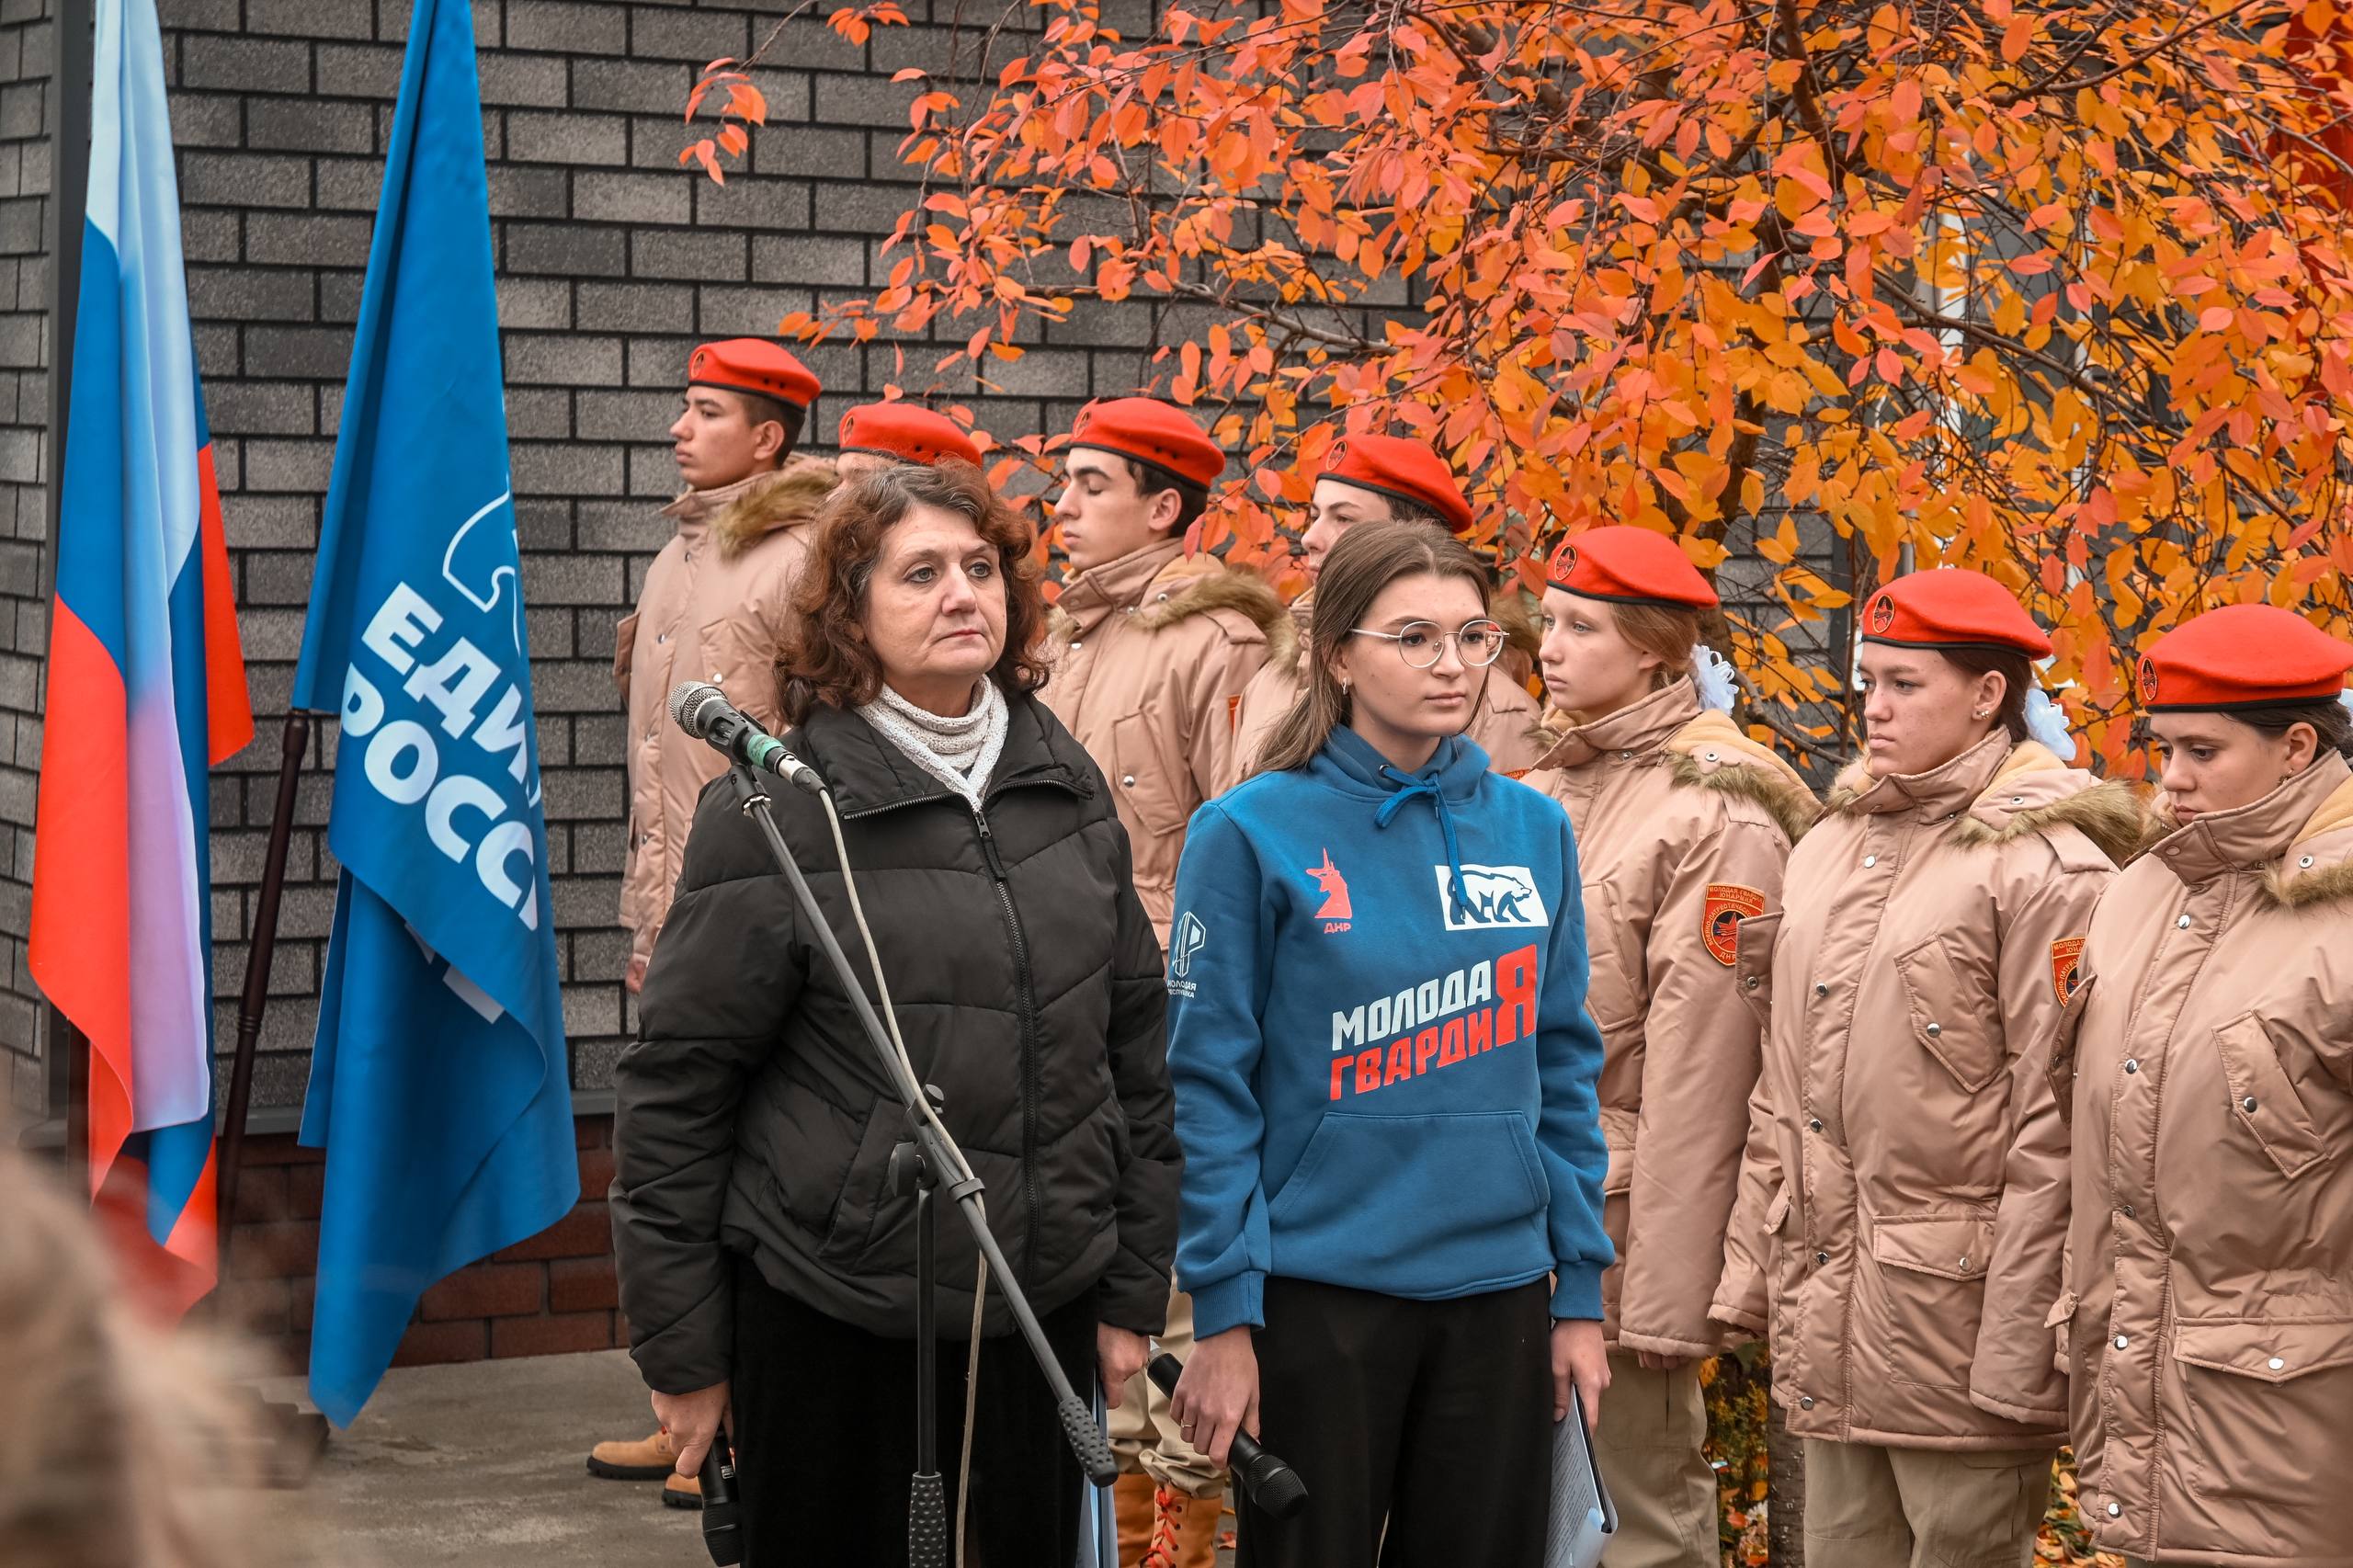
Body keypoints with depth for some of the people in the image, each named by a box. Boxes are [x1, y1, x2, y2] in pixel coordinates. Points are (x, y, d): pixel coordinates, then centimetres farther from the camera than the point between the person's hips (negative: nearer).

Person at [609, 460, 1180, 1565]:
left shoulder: (1064, 782, 7)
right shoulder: (775, 810, -8)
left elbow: (1135, 1038, 13)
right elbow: (675, 1085, -6)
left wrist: (1133, 1290, 11)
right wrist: (683, 1350, -6)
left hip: (1043, 1307, 4)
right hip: (828, 1314, -4)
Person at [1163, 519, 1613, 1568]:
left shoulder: (1532, 830, 5)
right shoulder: (1253, 835, -7)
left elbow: (1562, 1068, 10)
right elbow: (1209, 1087, -7)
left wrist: (1580, 1289, 7)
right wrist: (1222, 1313, -10)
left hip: (1499, 1293, 4)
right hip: (1318, 1296, -4)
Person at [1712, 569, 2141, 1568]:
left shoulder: (2044, 868, -10)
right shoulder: (1828, 849, 13)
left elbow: (2053, 1130, -14)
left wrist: (2017, 1349, -17)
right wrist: (1750, 1263, 12)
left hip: (1956, 1302, -7)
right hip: (1827, 1317, 7)